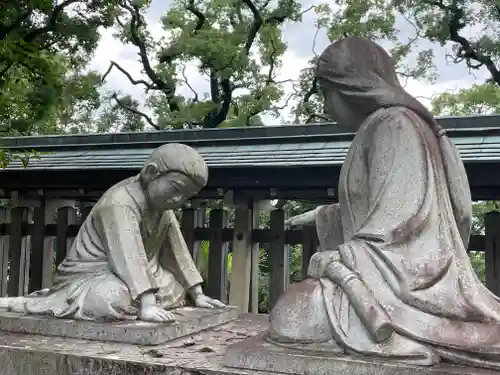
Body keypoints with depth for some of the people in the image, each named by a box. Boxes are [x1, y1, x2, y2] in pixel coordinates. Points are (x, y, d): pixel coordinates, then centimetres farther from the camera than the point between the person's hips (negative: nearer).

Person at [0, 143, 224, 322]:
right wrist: (146, 306, -44)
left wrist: (197, 295, 4)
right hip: (90, 278, -10)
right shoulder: (120, 203, -25)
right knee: (116, 300, -37)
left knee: (176, 287, 3)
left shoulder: (162, 203, 2)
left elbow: (177, 250, 6)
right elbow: (129, 258, -36)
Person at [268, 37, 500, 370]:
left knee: (290, 317, -18)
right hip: (392, 273, 10)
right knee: (296, 300, 14)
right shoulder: (375, 127, 17)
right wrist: (323, 216, 34)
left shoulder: (395, 124, -12)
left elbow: (398, 220, -21)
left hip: (405, 281, -10)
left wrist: (336, 259, -14)